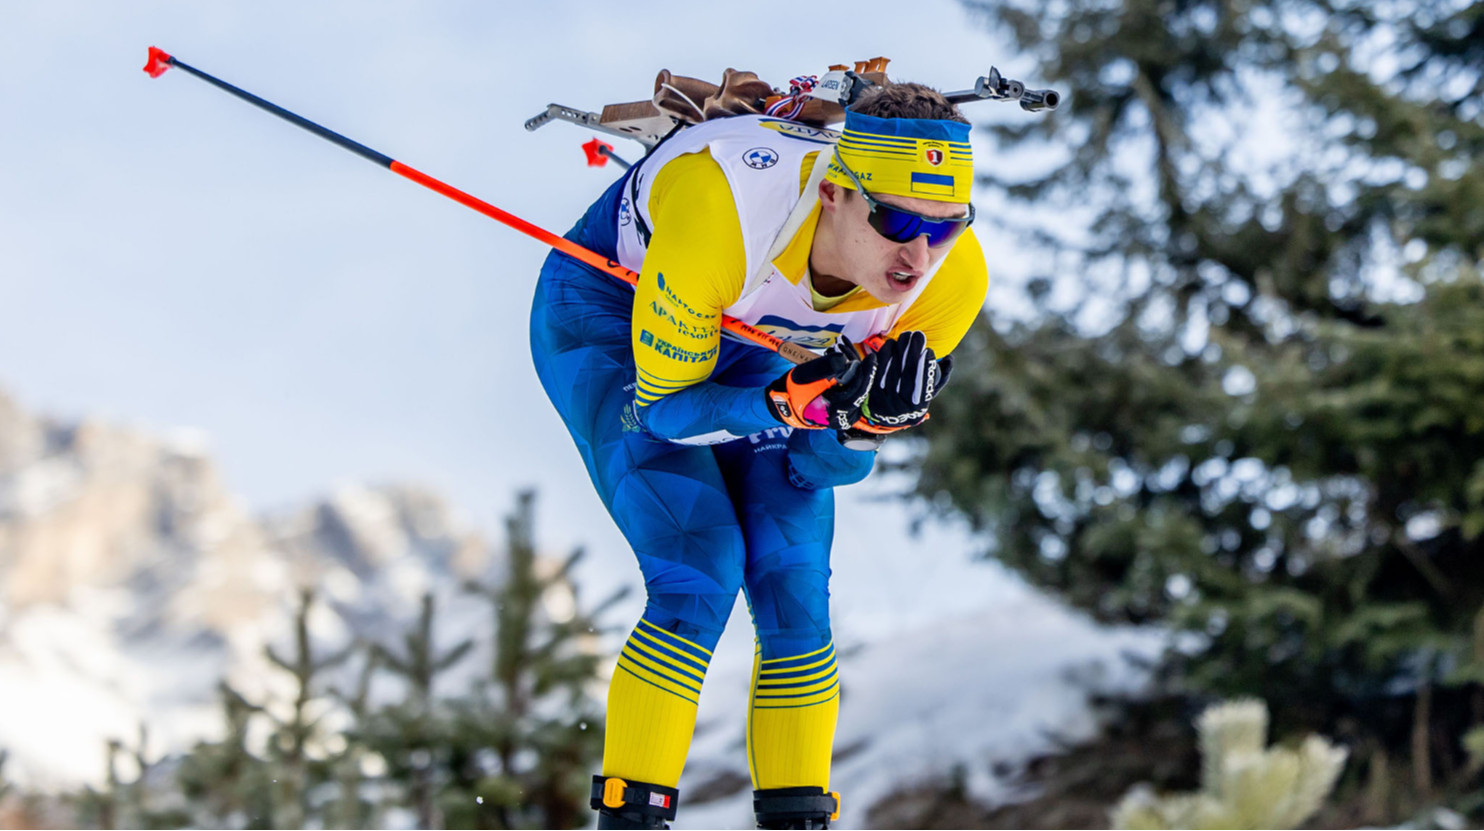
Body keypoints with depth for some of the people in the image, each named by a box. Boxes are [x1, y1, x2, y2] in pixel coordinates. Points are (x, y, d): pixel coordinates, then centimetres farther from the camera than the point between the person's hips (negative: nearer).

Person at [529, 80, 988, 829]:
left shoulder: (953, 276, -27)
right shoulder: (721, 213, -42)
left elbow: (844, 460, -13)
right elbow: (663, 403, -27)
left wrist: (854, 416, -36)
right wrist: (798, 402, -43)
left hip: (752, 343, 4)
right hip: (606, 314, -4)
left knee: (795, 585, -7)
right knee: (701, 569, -19)